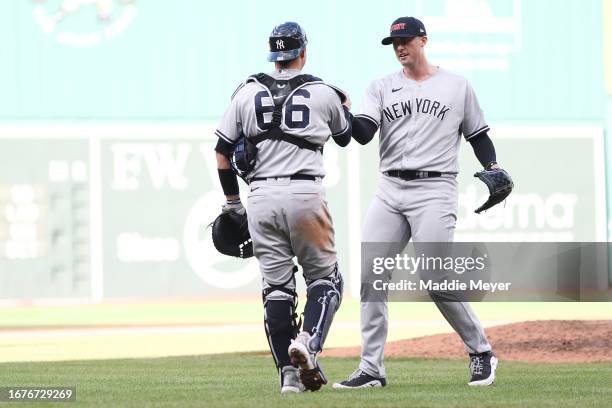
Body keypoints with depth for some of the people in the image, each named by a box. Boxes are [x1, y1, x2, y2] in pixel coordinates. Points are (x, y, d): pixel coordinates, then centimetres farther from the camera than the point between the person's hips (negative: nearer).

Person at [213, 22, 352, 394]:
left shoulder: (247, 94, 7)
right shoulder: (323, 94, 3)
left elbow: (223, 154, 9)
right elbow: (345, 136, 23)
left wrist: (232, 203, 18)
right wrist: (345, 105, 43)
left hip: (262, 198, 2)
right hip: (305, 194, -2)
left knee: (276, 286, 7)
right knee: (325, 278, 9)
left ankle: (289, 373, 1)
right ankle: (308, 342, -16)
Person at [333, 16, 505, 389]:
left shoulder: (457, 87, 9)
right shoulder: (382, 88, 12)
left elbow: (478, 135, 13)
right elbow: (363, 133, -2)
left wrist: (494, 171, -3)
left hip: (434, 190, -4)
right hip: (390, 190, 4)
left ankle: (481, 352, 7)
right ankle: (371, 369, 0)